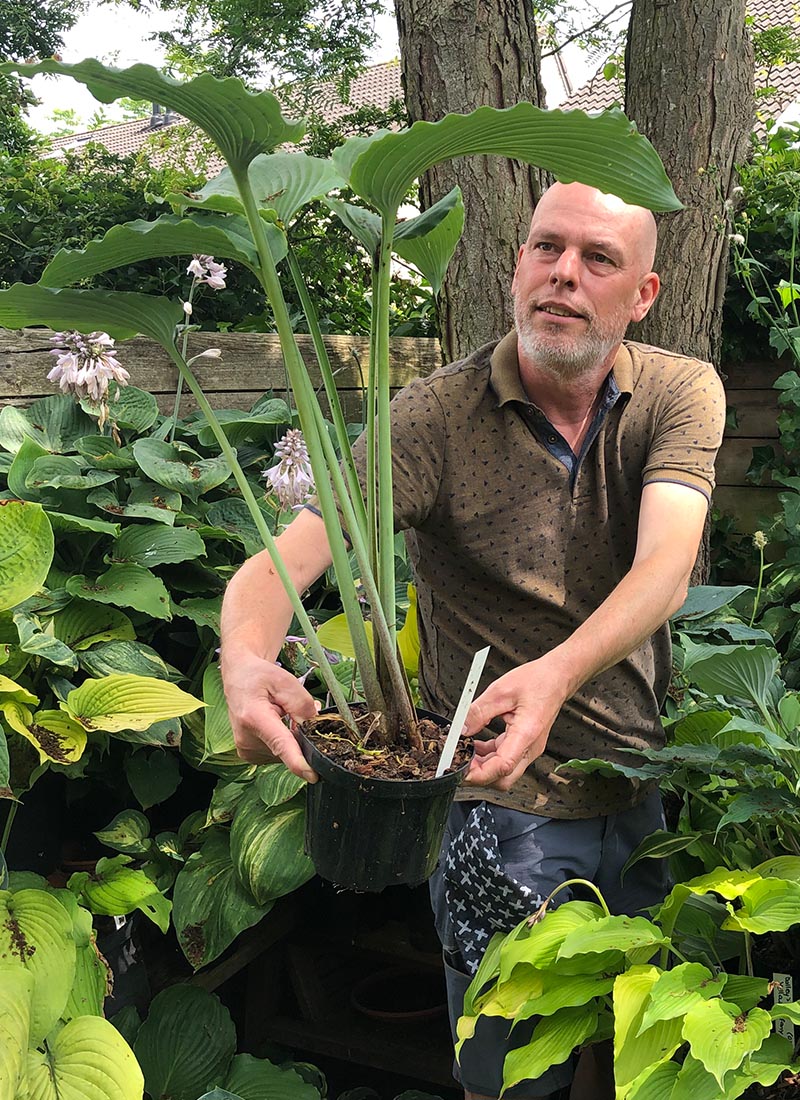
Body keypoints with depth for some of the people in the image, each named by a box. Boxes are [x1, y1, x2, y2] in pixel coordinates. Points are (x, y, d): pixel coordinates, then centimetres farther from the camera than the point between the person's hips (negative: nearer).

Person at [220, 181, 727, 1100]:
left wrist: (556, 673, -43)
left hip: (645, 789, 3)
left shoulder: (682, 393, -7)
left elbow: (666, 565, -23)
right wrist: (245, 659, -46)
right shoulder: (435, 416, -13)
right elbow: (286, 557, -23)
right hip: (498, 806, -3)